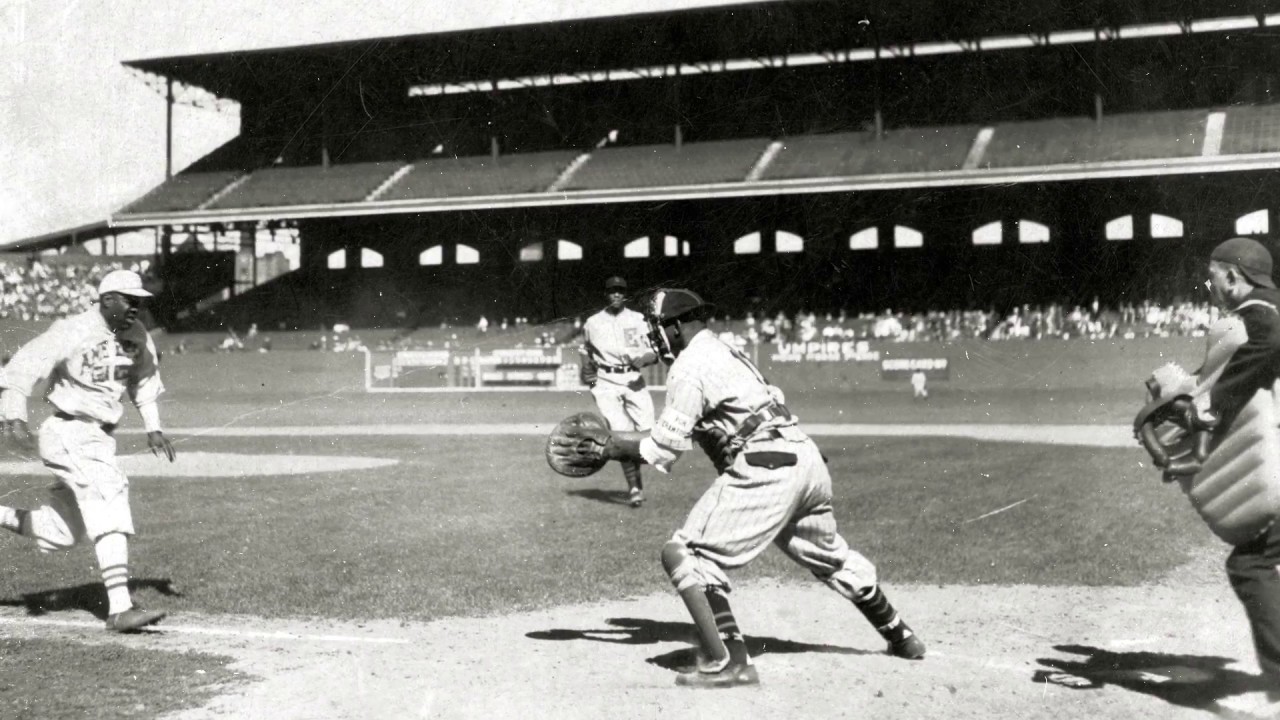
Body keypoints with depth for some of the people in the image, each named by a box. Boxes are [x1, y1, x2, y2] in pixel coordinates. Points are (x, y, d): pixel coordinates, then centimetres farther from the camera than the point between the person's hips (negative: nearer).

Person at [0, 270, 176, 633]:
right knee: (110, 496, -23)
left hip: (101, 438, 8)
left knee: (60, 533, 11)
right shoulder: (73, 332, -17)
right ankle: (120, 609, -26)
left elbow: (143, 376, 21)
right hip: (68, 434, -8)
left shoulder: (137, 335, 4)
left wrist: (153, 428, 14)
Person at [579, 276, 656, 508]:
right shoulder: (592, 323, 7)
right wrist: (586, 369, 7)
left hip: (634, 379, 1)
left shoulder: (638, 320, 6)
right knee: (621, 433, -15)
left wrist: (644, 359, -21)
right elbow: (586, 351, 24)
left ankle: (635, 474, 23)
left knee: (647, 432, -7)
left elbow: (654, 353, 1)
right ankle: (634, 487, -10)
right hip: (606, 382, -1)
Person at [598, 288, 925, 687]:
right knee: (832, 558, 28)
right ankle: (900, 636, 42)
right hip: (807, 458, 10)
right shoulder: (725, 352, 23)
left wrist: (619, 448, 8)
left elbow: (667, 447, -6)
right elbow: (684, 429, 27)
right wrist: (626, 438, 23)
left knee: (683, 554, -6)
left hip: (764, 470, -10)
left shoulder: (689, 366, -4)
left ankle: (724, 662, -14)